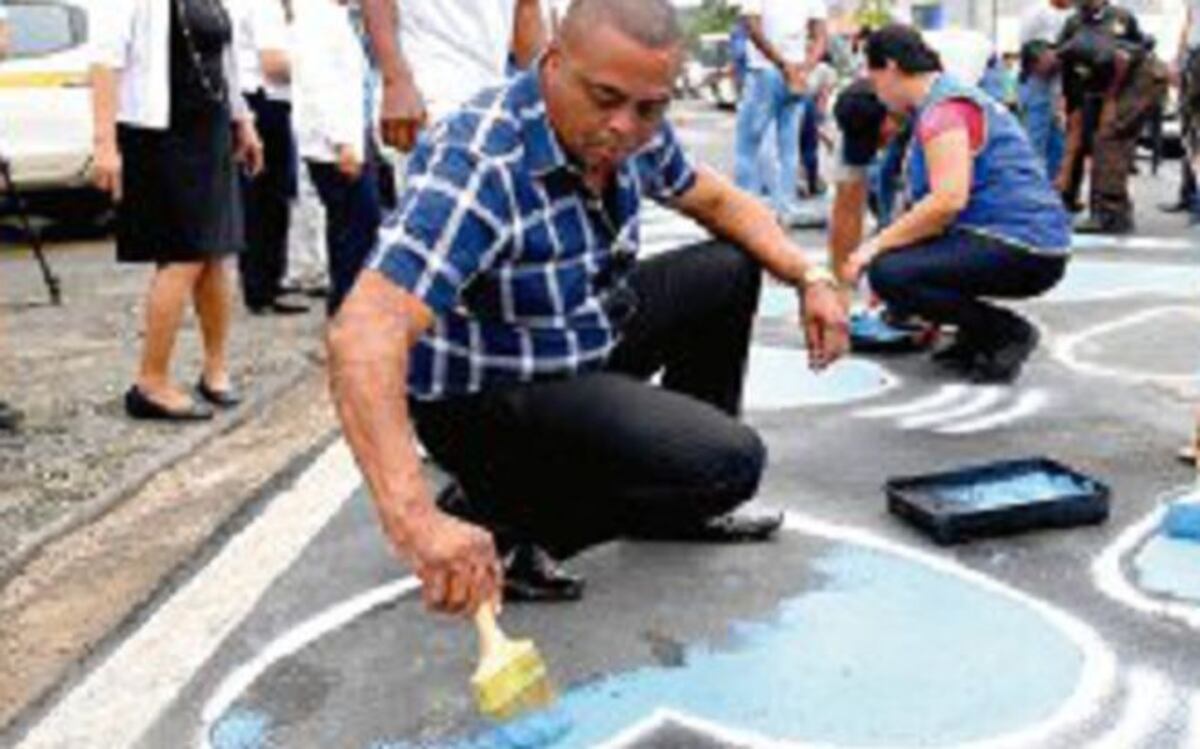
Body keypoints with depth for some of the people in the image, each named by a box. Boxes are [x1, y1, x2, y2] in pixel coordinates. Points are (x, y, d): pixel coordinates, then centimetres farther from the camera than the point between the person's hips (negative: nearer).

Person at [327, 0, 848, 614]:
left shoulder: (633, 135, -6)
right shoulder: (478, 164, -32)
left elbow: (717, 201, 14)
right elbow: (363, 335, -43)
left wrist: (809, 278, -3)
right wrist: (415, 522, -55)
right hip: (487, 398, -9)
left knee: (731, 269, 10)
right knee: (730, 463, -20)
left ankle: (679, 509, 20)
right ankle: (499, 523, -7)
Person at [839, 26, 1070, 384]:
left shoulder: (943, 108, -13)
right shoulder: (945, 101, 19)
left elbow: (948, 200, -26)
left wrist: (877, 246, -18)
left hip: (1024, 249, -10)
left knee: (887, 273, -21)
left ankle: (1009, 333, -8)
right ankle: (976, 338, 13)